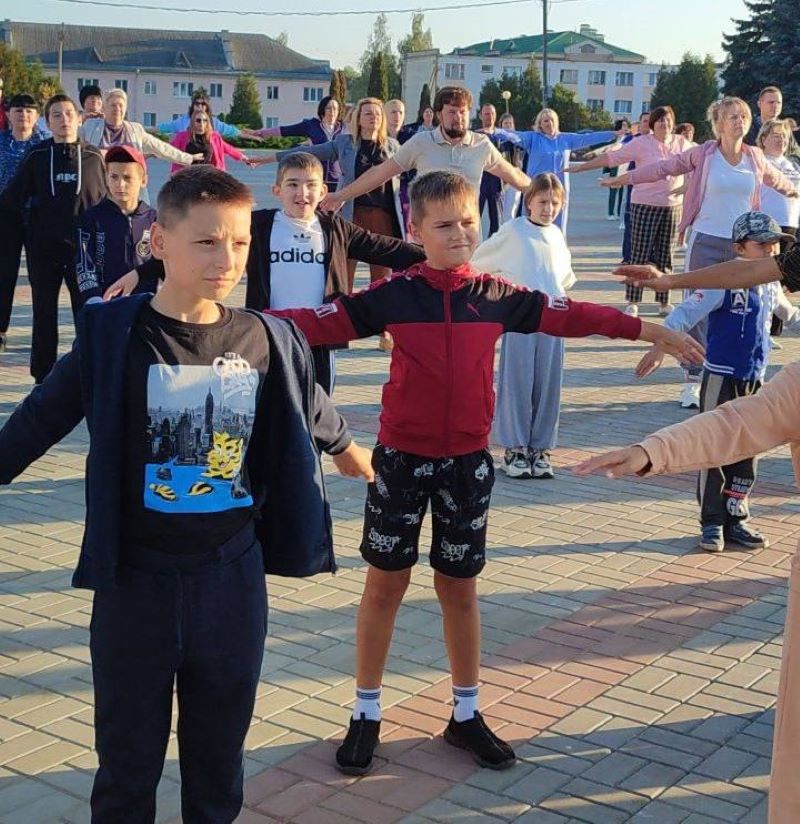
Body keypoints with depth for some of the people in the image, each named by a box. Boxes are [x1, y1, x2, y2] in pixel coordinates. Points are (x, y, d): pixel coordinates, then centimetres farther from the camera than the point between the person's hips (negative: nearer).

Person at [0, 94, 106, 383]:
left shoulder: (93, 157, 3)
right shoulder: (37, 156, 2)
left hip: (84, 247, 0)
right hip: (43, 247, 0)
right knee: (44, 314, 7)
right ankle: (43, 378, 17)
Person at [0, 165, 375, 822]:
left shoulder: (266, 341, -3)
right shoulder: (112, 337, -11)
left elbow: (316, 416, 16)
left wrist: (355, 457, 31)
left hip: (233, 574, 2)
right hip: (136, 578, -2)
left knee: (220, 749, 17)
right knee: (129, 752, 11)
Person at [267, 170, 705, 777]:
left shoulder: (497, 295, 1)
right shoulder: (394, 294, -6)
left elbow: (569, 317, 7)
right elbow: (324, 324, -10)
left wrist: (649, 330, 9)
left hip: (467, 461, 2)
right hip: (401, 458, -2)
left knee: (459, 586, 12)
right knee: (385, 584, 7)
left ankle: (465, 715, 27)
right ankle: (367, 714, 21)